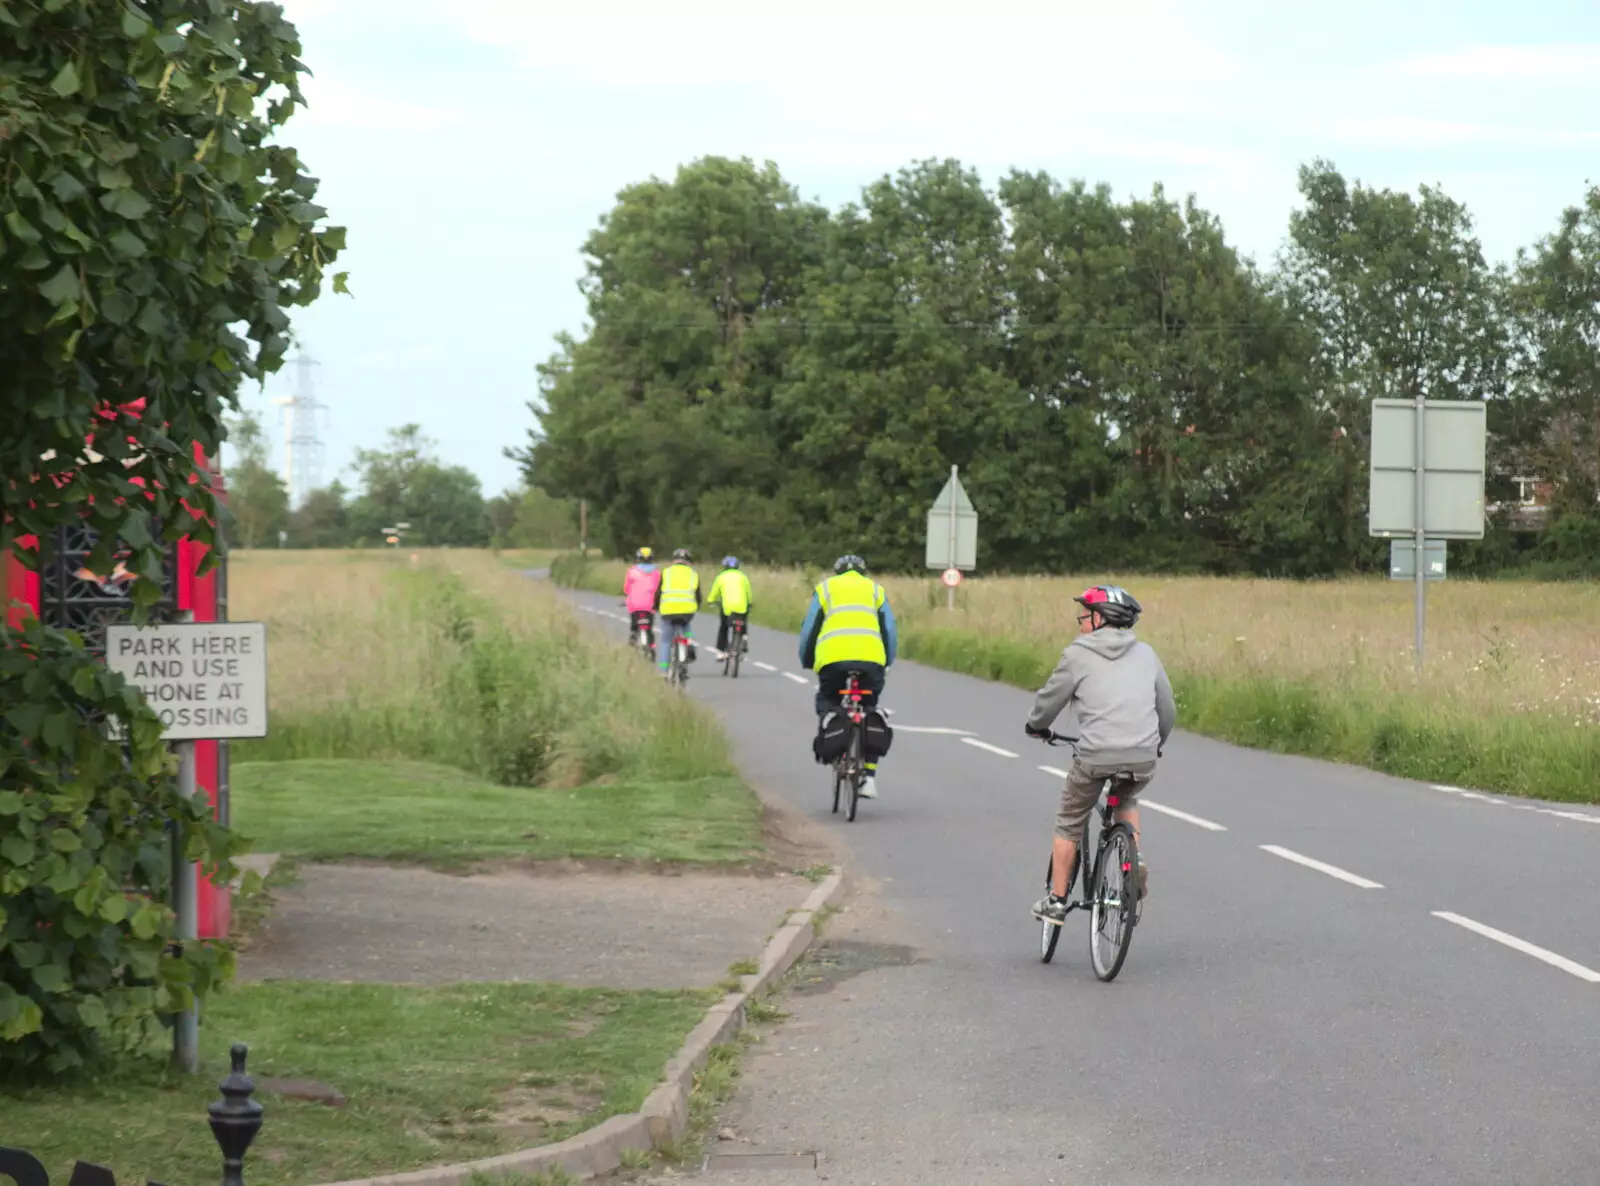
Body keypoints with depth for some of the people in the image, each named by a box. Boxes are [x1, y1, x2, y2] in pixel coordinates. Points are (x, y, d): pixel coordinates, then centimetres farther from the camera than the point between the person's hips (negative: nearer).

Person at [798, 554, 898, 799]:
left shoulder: (825, 588, 22)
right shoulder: (875, 589, 24)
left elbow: (809, 629, 18)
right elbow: (890, 631, 21)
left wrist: (806, 662, 30)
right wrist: (887, 664, 31)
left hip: (832, 658, -1)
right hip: (871, 658, 1)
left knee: (827, 704, 21)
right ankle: (869, 776, 6)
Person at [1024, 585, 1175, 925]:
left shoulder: (1079, 654, 0)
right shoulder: (1145, 653, 12)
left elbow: (1051, 698, 9)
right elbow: (1167, 707, 17)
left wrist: (1036, 726, 30)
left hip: (1097, 757, -4)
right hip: (1143, 758, 4)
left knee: (1069, 825, 16)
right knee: (1127, 800, 35)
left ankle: (1056, 901, 21)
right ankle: (1135, 857, 13)